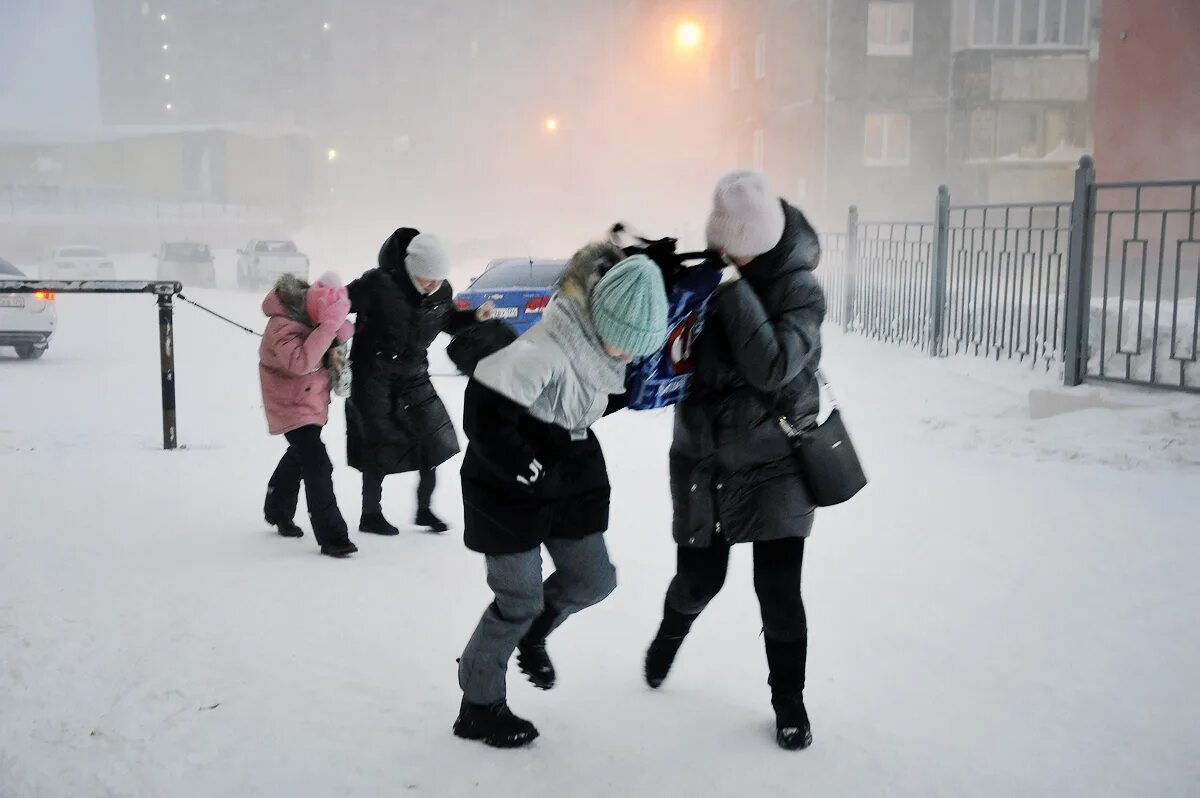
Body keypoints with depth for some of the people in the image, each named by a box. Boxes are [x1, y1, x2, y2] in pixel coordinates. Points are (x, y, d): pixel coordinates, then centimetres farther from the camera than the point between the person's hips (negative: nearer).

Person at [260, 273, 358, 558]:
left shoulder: (309, 309, -9)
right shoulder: (284, 326, -33)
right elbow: (299, 361, -48)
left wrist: (333, 350, -12)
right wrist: (328, 327, -49)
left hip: (312, 400, 9)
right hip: (292, 405, -9)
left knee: (300, 456, 27)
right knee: (317, 466, -17)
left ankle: (278, 511, 51)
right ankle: (331, 537, -11)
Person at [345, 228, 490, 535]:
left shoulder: (442, 291, -8)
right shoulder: (379, 284, -25)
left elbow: (447, 321, 12)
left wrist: (474, 316, -4)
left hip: (413, 374, 5)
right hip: (373, 374, -5)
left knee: (433, 437, 2)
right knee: (379, 443, 0)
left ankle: (424, 507, 19)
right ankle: (370, 515, 17)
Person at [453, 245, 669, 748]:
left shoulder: (604, 346, -3)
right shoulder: (545, 349, -31)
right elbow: (484, 410, -32)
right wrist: (524, 468, -24)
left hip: (569, 480, 8)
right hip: (510, 489, -8)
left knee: (593, 580, 12)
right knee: (520, 600, 1)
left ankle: (531, 635, 41)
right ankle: (478, 706, 22)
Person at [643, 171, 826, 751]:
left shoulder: (798, 289, -15)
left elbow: (772, 368, -28)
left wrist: (733, 290, -30)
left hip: (774, 466, -2)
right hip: (702, 463, 3)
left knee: (779, 592, -1)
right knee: (699, 578, 13)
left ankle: (789, 701, 22)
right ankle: (671, 633, 49)